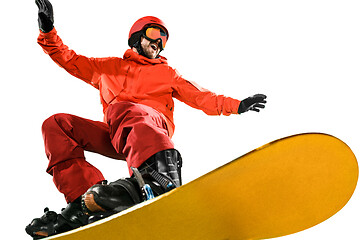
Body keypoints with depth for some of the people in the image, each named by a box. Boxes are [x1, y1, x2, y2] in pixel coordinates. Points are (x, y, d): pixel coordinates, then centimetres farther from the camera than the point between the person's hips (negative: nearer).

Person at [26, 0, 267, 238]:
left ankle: (161, 176, -68)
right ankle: (84, 198, -34)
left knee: (121, 109, -38)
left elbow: (199, 96, 20)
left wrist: (236, 105, 7)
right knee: (56, 124, -16)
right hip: (114, 136, 3)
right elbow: (70, 60, 31)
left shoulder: (166, 73, 30)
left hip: (153, 126, -3)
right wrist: (48, 31, 16)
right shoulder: (109, 67, 34)